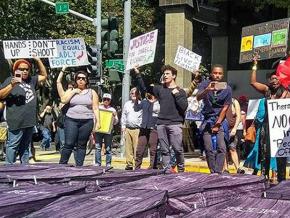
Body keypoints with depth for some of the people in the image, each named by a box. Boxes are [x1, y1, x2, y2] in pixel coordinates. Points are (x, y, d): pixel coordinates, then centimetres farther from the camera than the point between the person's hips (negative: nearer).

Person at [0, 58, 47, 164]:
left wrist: (38, 61, 15)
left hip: (30, 121, 7)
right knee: (13, 145, -8)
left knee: (25, 146, 13)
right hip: (17, 121, -7)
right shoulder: (10, 80, 0)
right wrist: (12, 85, -21)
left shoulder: (31, 80, 18)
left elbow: (44, 76, 26)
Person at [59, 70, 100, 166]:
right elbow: (63, 100, -4)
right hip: (71, 120, 0)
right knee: (69, 144, -7)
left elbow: (95, 108, 7)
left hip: (87, 121, 0)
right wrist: (74, 92, -5)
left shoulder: (92, 92, 12)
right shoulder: (71, 91, 14)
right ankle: (62, 164, 1)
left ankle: (79, 166, 6)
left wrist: (98, 122, -1)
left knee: (81, 145, 2)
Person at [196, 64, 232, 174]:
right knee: (209, 148, -2)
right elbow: (198, 98, -22)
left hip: (220, 120, 0)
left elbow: (225, 107, -3)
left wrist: (217, 124, -6)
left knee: (221, 147, -12)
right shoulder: (205, 84, -6)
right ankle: (212, 172, 8)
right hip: (207, 119, 0)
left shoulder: (227, 89, -6)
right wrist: (207, 90, -42)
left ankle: (218, 172, -11)